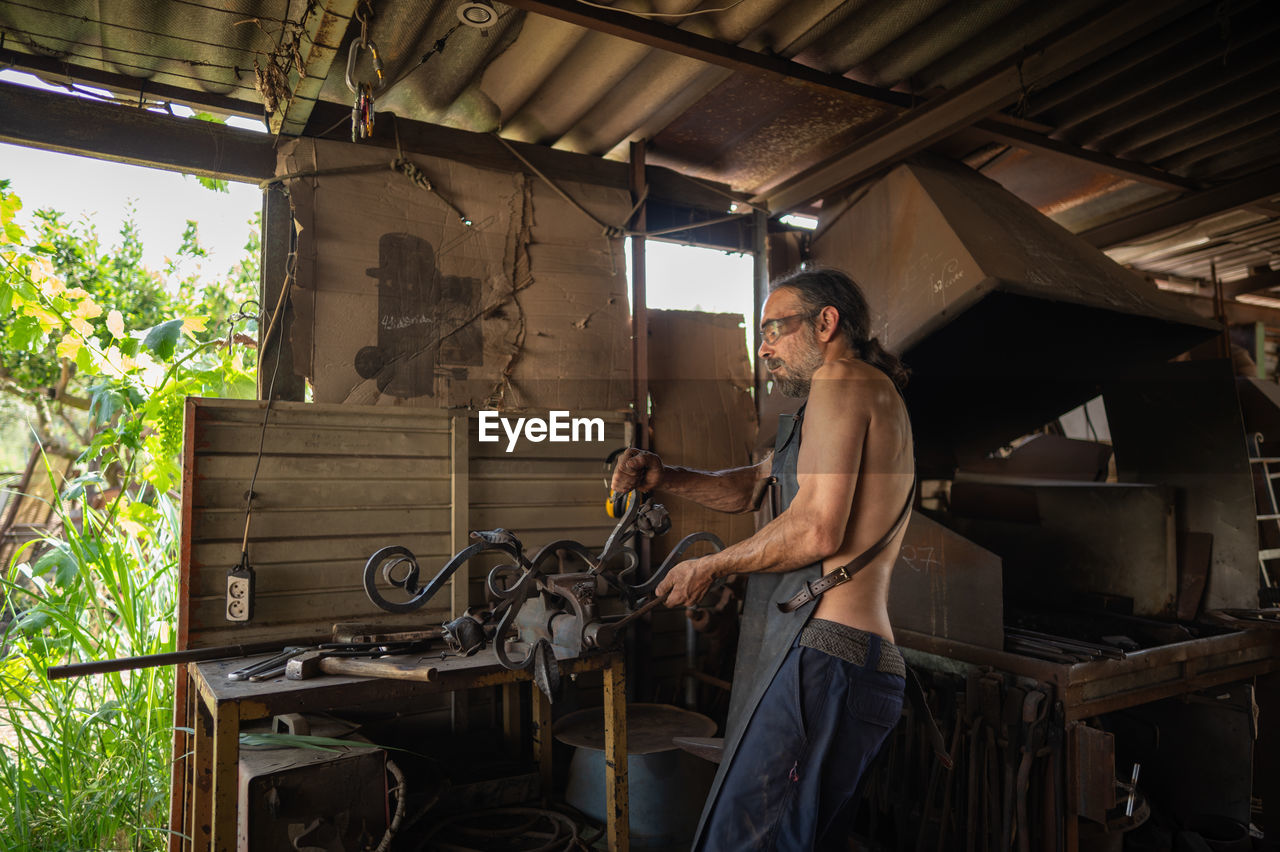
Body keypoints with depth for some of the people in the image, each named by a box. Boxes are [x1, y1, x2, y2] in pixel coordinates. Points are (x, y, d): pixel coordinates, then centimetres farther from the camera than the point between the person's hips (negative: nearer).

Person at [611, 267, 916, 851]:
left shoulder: (841, 382, -4)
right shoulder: (875, 398, 28)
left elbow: (818, 529, -17)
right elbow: (751, 488, 30)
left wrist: (711, 566, -4)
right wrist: (664, 477, 14)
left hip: (821, 655, -10)